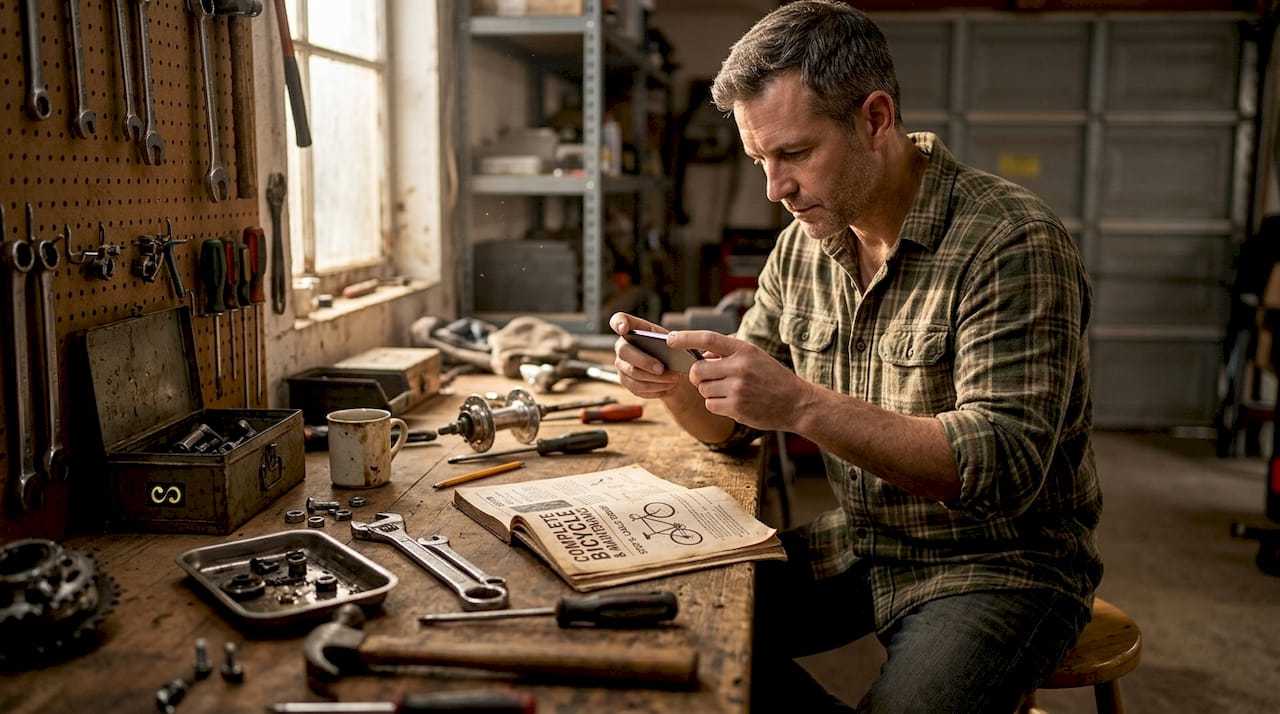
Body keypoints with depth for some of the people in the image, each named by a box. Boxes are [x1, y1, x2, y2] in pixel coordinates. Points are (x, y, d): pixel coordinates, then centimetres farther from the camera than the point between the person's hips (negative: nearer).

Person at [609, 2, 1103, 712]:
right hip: (861, 546, 6)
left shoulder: (1012, 242, -19)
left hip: (1002, 566, -6)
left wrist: (804, 406, -35)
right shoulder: (803, 244, 3)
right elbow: (733, 427, 8)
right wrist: (675, 380, -16)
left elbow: (1006, 467, -27)